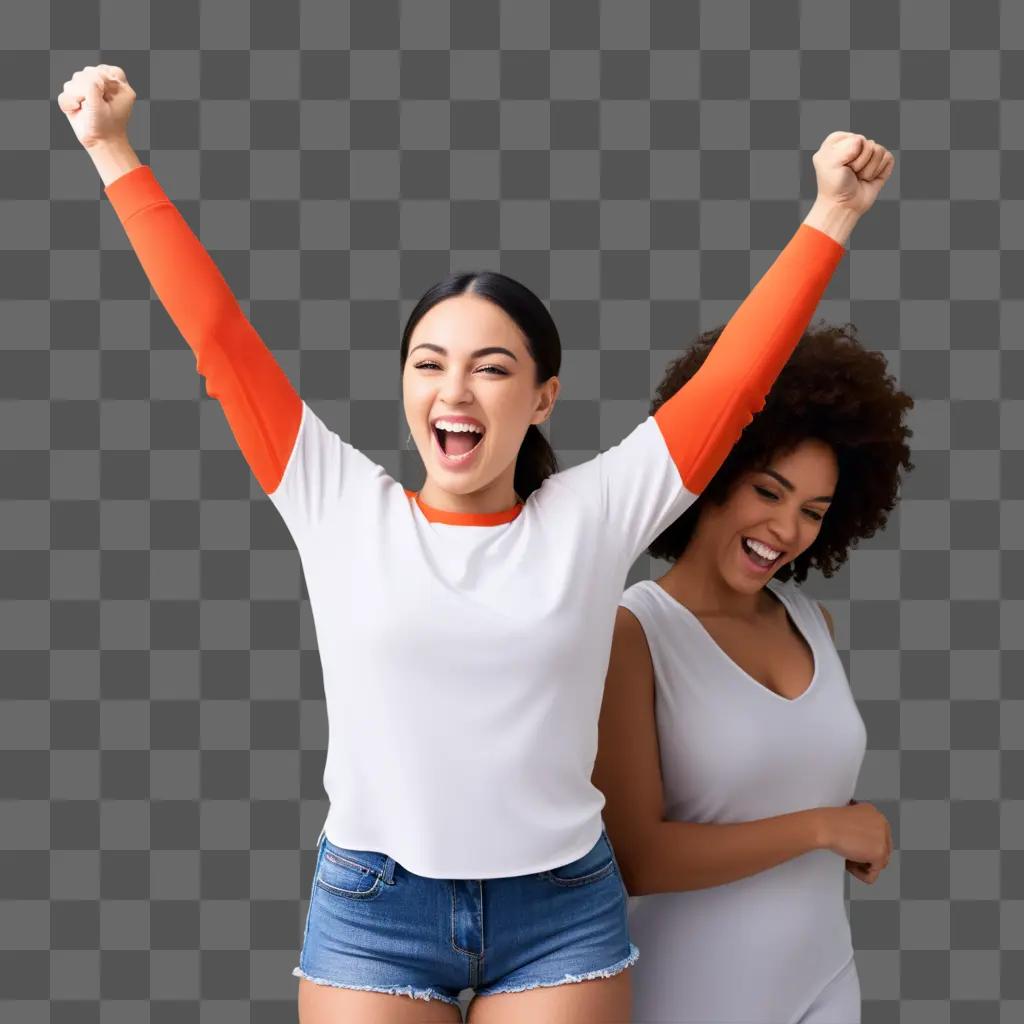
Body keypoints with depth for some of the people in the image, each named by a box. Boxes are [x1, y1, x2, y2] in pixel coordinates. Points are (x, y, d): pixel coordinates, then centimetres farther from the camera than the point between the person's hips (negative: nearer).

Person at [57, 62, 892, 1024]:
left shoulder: (591, 515, 0)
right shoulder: (341, 508, 0)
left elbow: (733, 378, 1)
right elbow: (217, 333, 1)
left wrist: (831, 214, 2)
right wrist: (112, 153, 3)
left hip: (562, 913, 0)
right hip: (370, 910, 0)